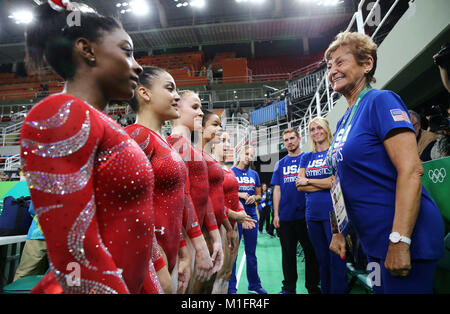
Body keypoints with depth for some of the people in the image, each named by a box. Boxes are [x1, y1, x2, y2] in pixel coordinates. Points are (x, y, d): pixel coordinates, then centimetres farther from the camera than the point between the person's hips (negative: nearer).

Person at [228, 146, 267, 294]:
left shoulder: (254, 174, 12)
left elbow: (259, 195, 17)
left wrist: (254, 197, -5)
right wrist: (239, 194, -15)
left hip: (251, 215, 4)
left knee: (251, 252, 13)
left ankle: (254, 285, 27)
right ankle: (231, 288, 14)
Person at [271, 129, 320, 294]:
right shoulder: (280, 164, 12)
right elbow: (277, 189, 9)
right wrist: (276, 214, 4)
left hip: (306, 214, -2)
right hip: (285, 216, 3)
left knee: (311, 252, 8)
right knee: (288, 253, 12)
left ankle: (313, 287, 24)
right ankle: (289, 287, 26)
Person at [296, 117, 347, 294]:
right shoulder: (306, 157, 12)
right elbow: (300, 186, 3)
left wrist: (308, 181, -4)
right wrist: (325, 184, -9)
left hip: (332, 211, -4)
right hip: (312, 213, 4)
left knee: (336, 259, 2)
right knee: (322, 260, 15)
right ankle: (324, 290, 29)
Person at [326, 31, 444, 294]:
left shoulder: (381, 101, -12)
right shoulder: (344, 121, 11)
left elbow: (411, 170, -22)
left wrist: (400, 241, -25)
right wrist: (339, 232, 12)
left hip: (404, 236, -8)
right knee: (381, 287, 21)